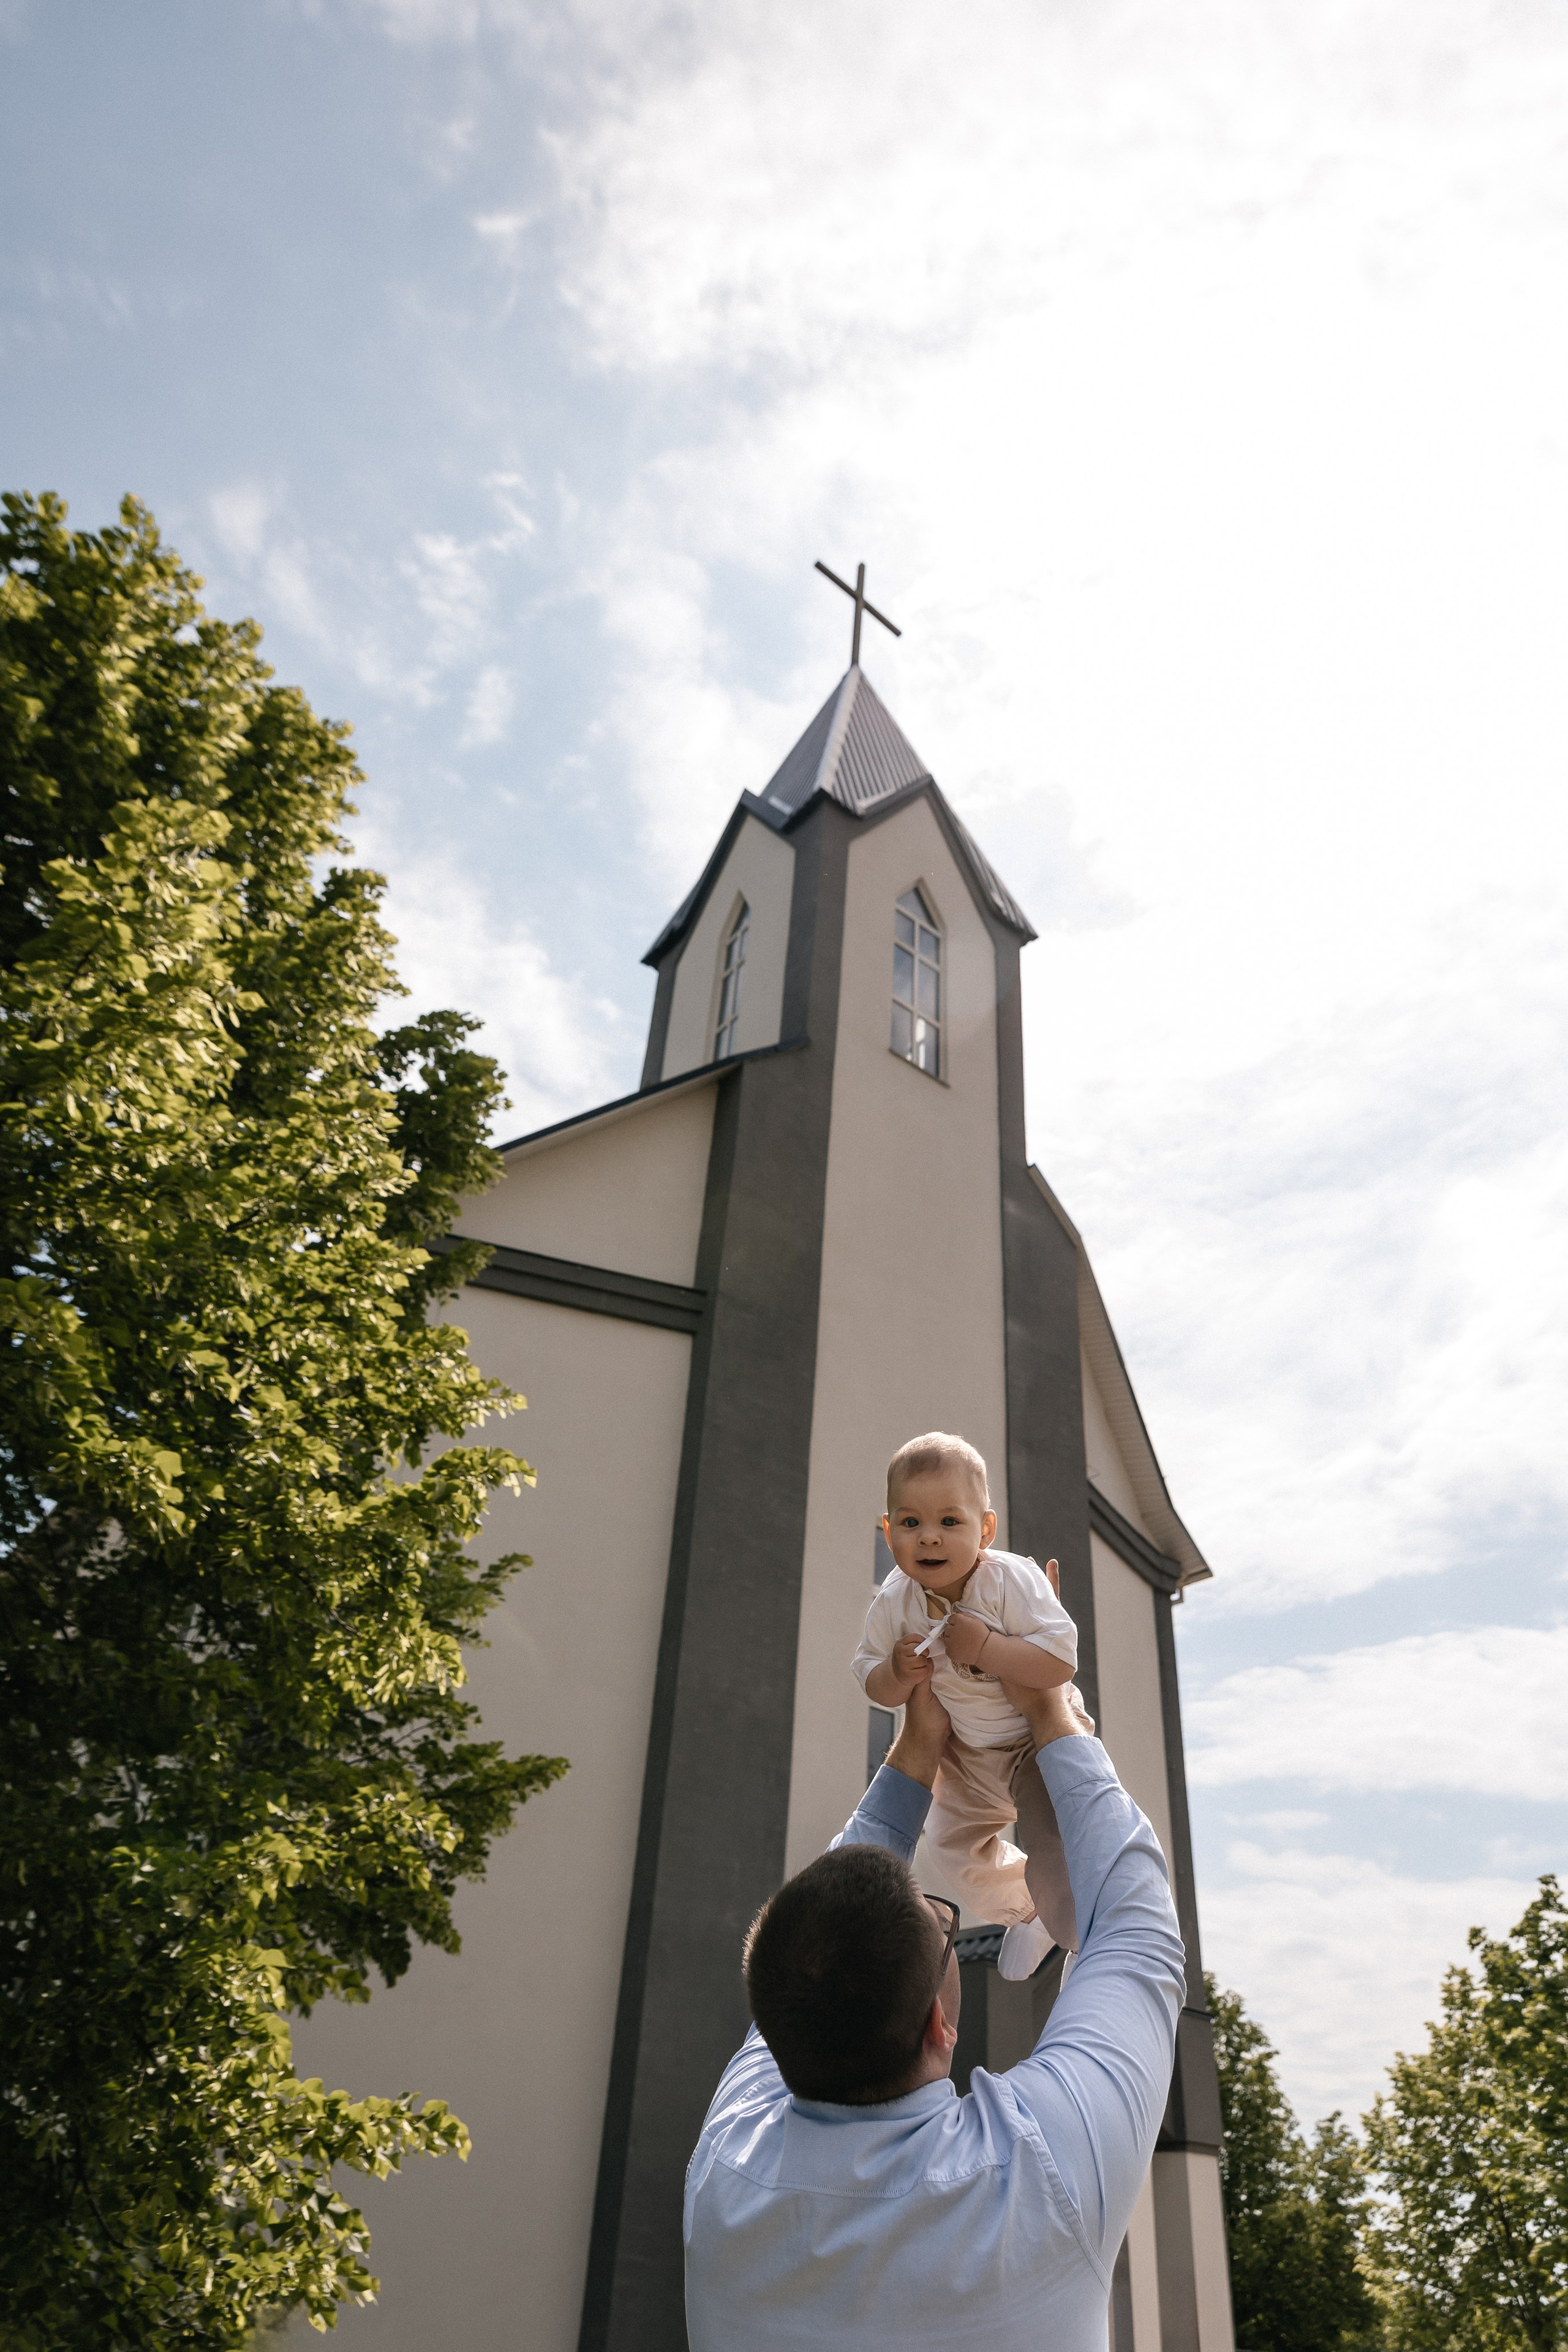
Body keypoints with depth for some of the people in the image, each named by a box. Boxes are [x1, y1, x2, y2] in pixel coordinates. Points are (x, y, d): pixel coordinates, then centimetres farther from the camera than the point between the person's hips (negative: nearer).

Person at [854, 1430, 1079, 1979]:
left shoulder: (1012, 1580, -31)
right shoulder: (893, 1603, -18)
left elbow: (1061, 1661, -36)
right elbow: (874, 1685, -7)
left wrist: (985, 1649, -41)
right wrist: (897, 1673, -29)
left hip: (1039, 1742, -5)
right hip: (968, 1754, 6)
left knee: (1055, 1864, -14)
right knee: (951, 1846, 20)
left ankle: (1090, 1942, 22)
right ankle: (1025, 1914, 51)